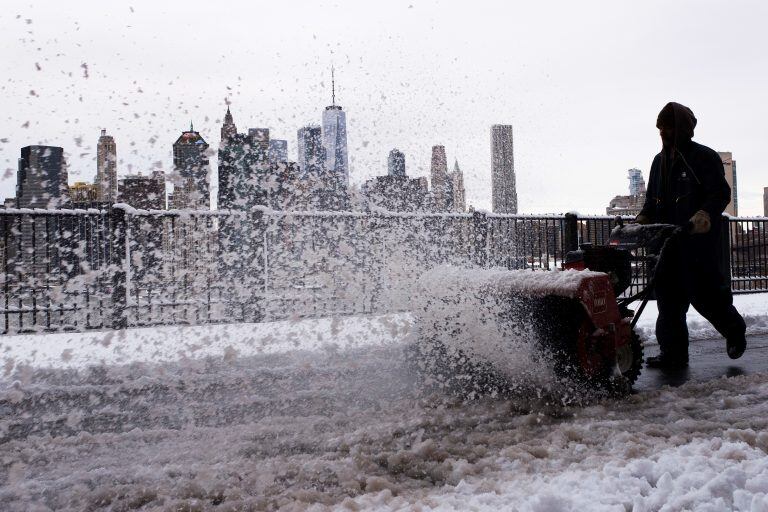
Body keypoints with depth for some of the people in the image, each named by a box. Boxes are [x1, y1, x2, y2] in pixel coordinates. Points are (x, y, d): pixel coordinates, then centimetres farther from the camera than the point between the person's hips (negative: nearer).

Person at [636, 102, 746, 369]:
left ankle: (734, 329, 24)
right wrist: (642, 220, 4)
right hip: (670, 240, 7)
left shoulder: (704, 157, -4)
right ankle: (673, 352, 9)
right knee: (669, 296, 3)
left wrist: (703, 216, -28)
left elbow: (721, 194, -11)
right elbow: (652, 200, 22)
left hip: (700, 240, -7)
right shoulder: (660, 161, 18)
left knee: (702, 291, -5)